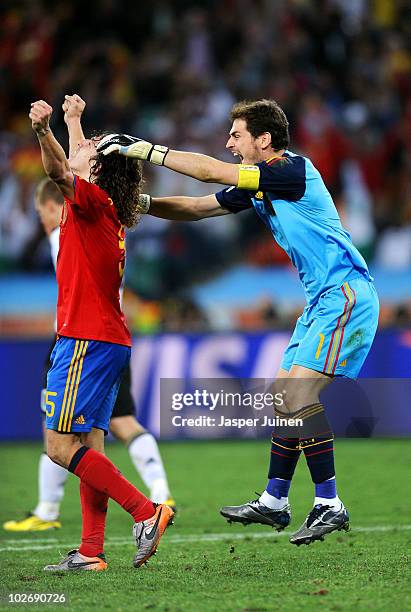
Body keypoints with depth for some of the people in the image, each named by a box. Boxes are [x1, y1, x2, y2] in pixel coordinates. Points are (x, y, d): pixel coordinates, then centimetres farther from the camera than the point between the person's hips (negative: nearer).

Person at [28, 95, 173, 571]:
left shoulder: (93, 201, -10)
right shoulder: (109, 209, 14)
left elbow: (60, 172, -28)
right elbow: (75, 168, 33)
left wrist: (44, 131, -42)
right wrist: (72, 121, 44)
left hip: (86, 339, -9)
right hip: (109, 339, 9)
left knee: (60, 447, -10)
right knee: (88, 445, 7)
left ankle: (146, 512, -14)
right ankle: (91, 551, 4)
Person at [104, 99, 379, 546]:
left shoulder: (294, 170, -17)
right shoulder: (255, 186, 12)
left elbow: (211, 171, -21)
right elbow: (198, 208, 18)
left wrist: (145, 150, -17)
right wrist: (144, 203, 3)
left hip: (345, 293, -10)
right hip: (323, 297, 10)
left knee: (300, 392, -18)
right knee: (285, 398, 11)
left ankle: (329, 504, -15)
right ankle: (273, 502, 19)